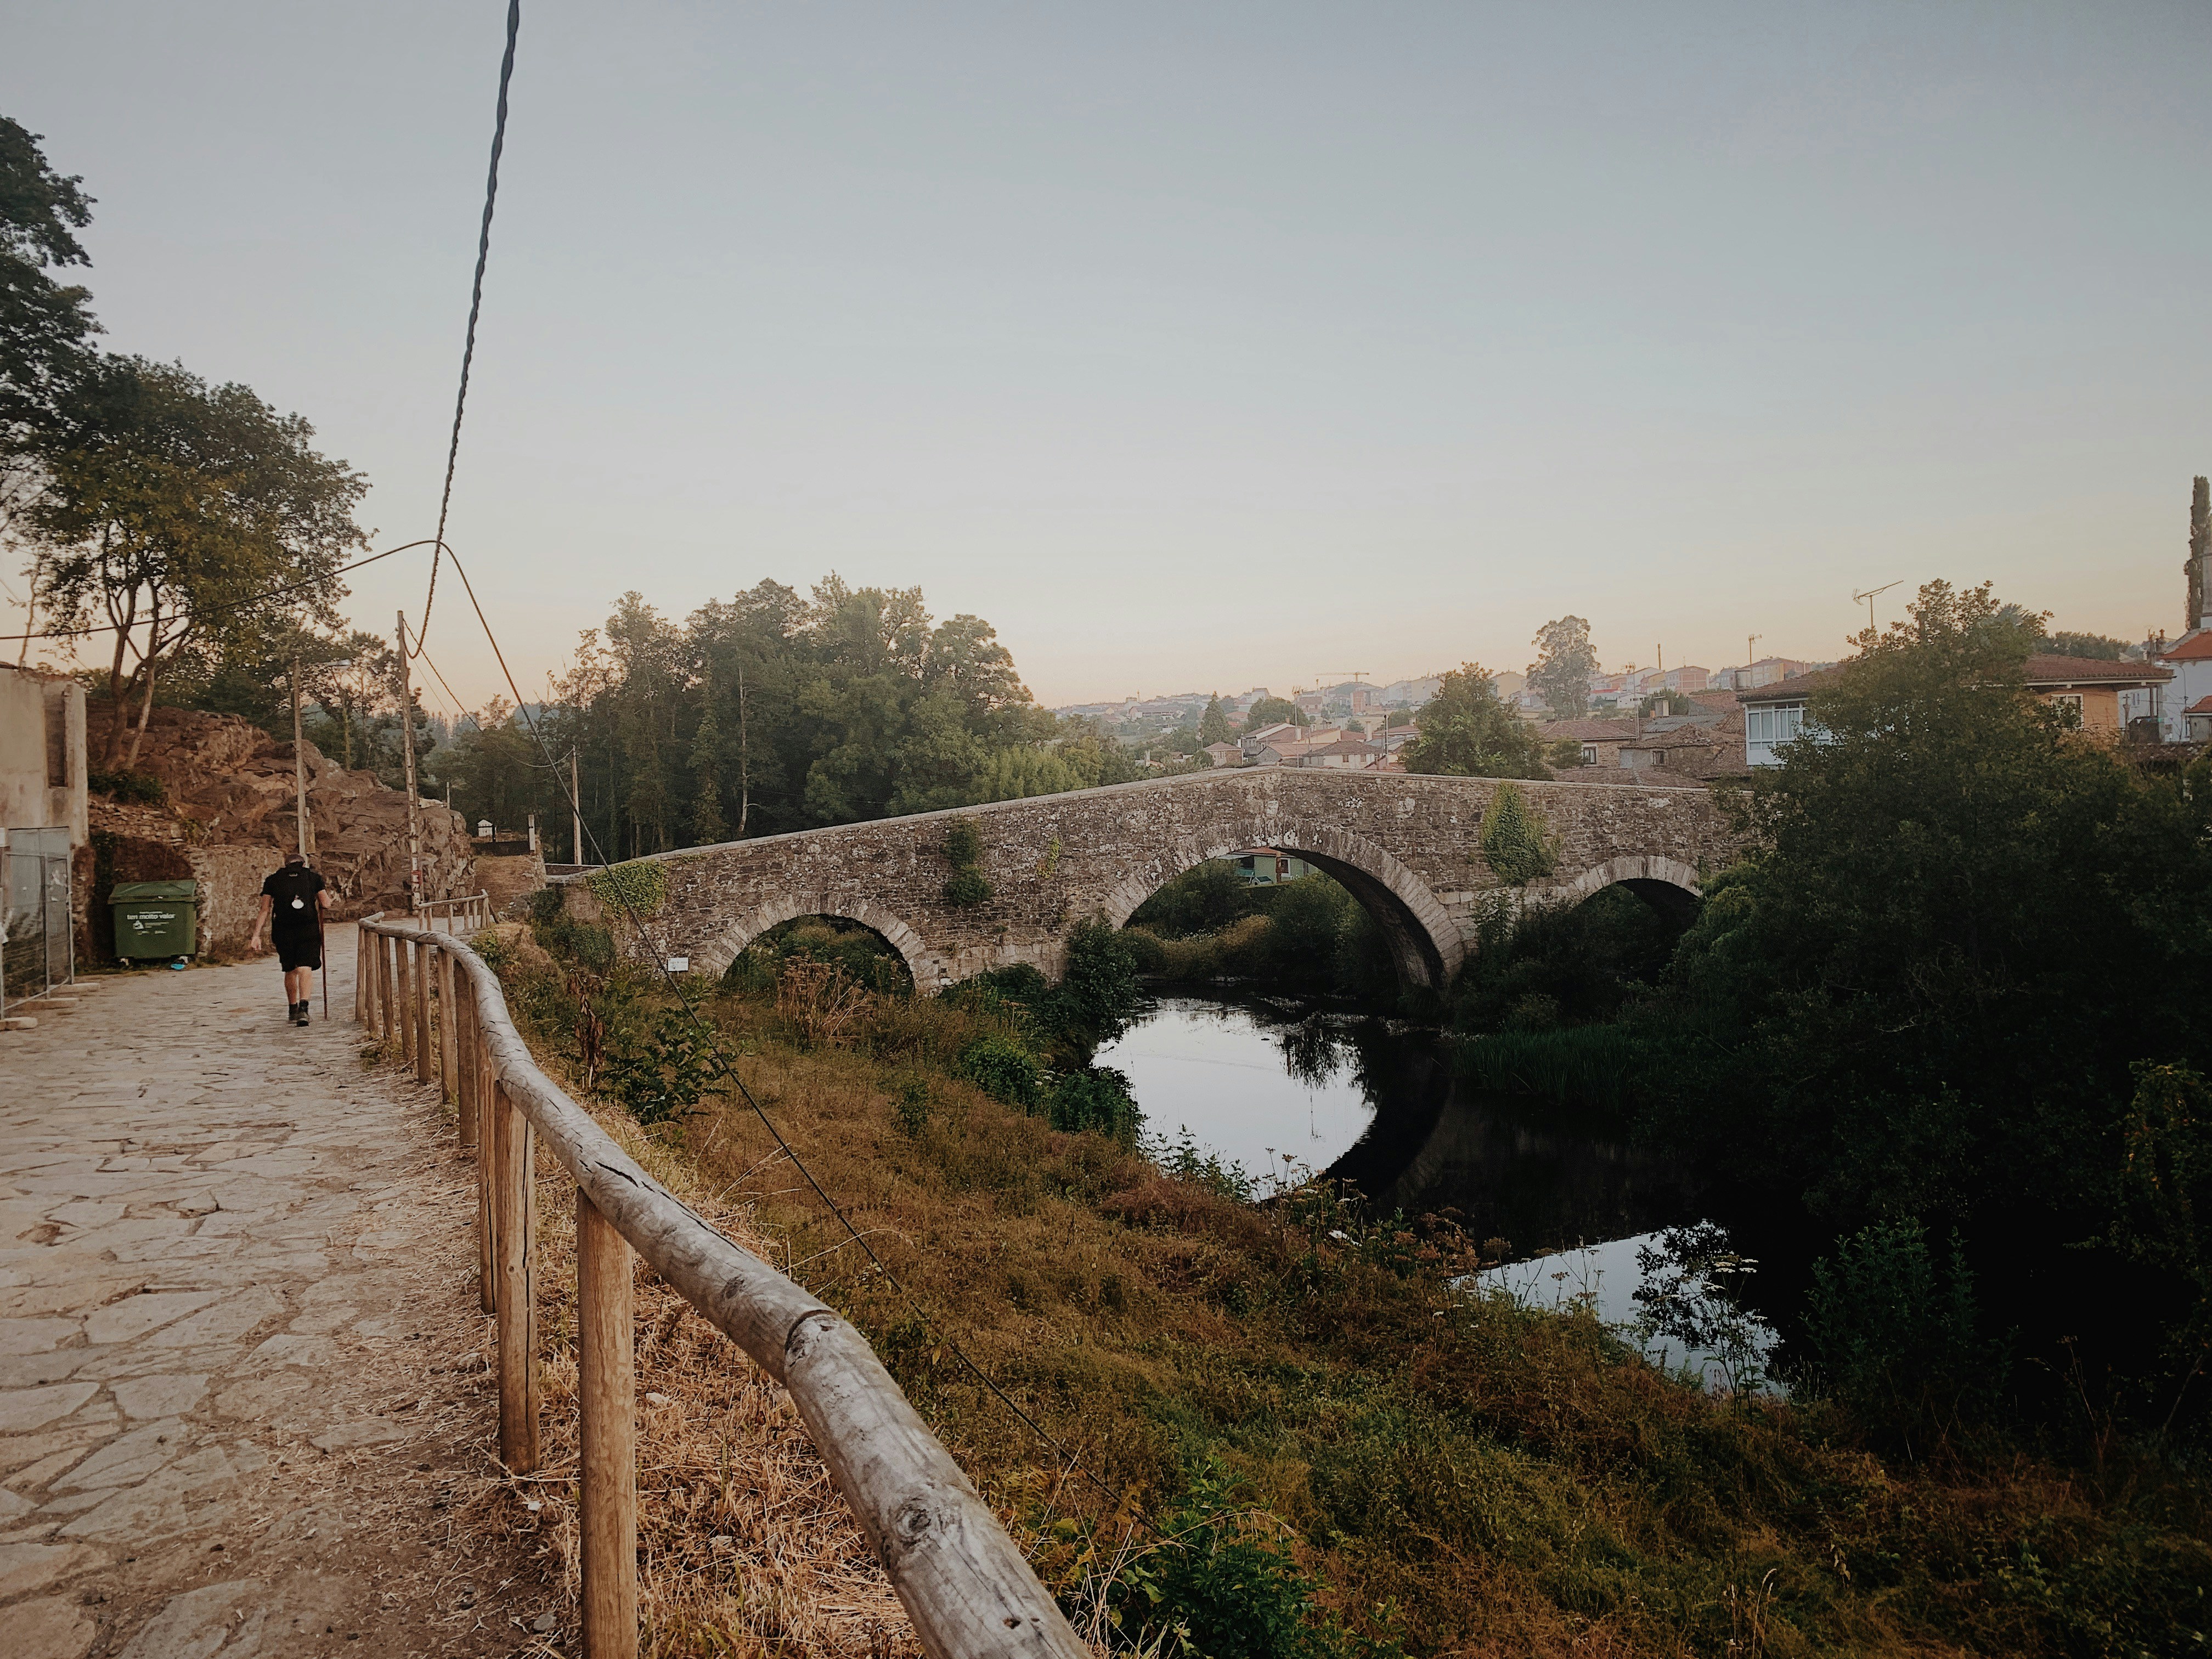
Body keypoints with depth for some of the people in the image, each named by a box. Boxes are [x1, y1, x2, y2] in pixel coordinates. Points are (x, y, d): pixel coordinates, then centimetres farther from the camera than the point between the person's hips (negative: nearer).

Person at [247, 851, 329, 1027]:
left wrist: (256, 936, 5)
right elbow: (326, 906, 1)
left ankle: (293, 1010, 27)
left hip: (283, 931, 2)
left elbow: (265, 910, 6)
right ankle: (303, 1007, -24)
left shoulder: (273, 880, 13)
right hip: (309, 929, -2)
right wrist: (320, 922, 20)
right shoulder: (314, 877, 10)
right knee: (305, 969, -5)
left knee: (290, 971, 16)